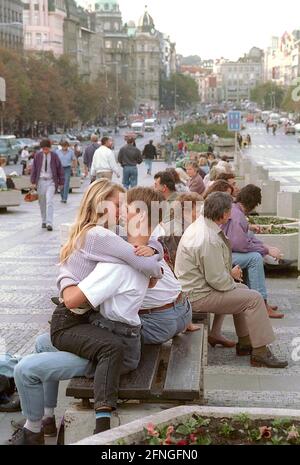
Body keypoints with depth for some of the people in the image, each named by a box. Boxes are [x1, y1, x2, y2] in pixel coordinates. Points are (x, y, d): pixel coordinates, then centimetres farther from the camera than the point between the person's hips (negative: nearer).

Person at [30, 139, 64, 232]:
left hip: (51, 181, -2)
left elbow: (60, 169, 4)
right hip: (41, 181, 2)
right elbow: (34, 168, 6)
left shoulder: (54, 156, 0)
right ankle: (44, 221, 24)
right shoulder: (37, 156, 3)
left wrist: (61, 182, 3)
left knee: (49, 202, -14)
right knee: (42, 203, 9)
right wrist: (33, 181, 0)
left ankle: (49, 223, -16)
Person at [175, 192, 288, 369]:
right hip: (198, 296, -11)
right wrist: (232, 275, -5)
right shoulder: (209, 240, -28)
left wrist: (230, 273, 8)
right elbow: (217, 280, -23)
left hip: (193, 287, 11)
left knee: (243, 289, 24)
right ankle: (260, 353, -3)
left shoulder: (200, 225, 5)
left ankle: (245, 343, 27)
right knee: (254, 299, -9)